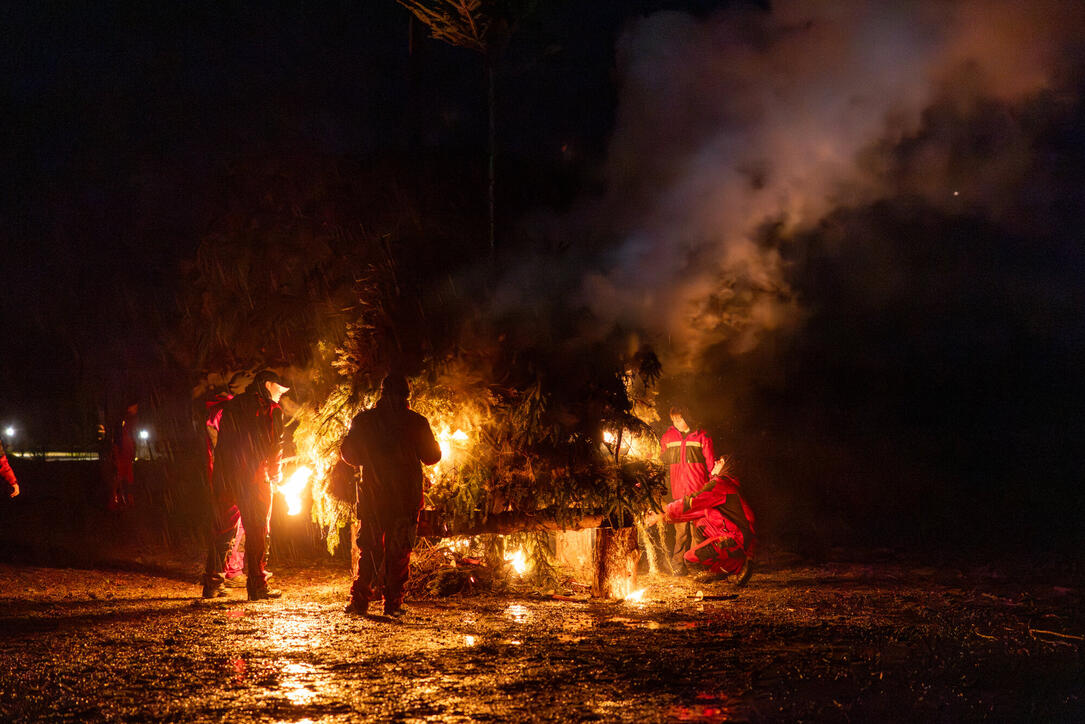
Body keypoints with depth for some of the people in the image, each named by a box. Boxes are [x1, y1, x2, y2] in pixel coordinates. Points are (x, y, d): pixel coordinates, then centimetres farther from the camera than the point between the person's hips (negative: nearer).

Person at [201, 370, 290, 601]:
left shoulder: (230, 406, 17)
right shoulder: (270, 409, 2)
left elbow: (222, 442, 17)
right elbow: (275, 446, 2)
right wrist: (276, 475, 19)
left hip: (223, 477, 5)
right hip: (254, 478, -5)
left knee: (221, 530, 12)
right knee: (257, 531, 1)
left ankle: (212, 584, 14)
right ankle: (257, 586, -1)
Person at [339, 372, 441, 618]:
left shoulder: (364, 420, -2)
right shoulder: (416, 422, -5)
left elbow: (349, 454, 7)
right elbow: (432, 456, 4)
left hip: (372, 496, 1)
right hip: (406, 498, -1)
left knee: (369, 549, 10)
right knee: (399, 552, 7)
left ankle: (360, 600, 6)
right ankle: (393, 602, 4)